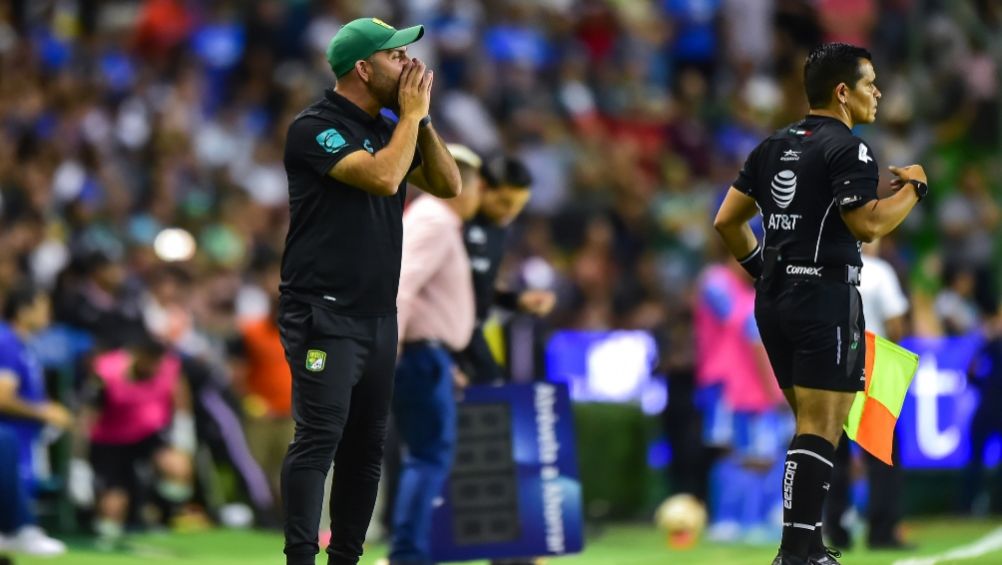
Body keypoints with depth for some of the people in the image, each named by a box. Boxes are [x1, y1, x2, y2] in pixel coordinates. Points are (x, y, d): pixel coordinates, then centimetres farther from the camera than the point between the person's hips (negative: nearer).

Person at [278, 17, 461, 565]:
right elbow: (383, 177, -24)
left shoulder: (390, 126, 13)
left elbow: (448, 185, 12)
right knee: (318, 439, -14)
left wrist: (421, 118, 2)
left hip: (378, 314, 8)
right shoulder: (316, 127, -11)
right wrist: (411, 113, -10)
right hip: (324, 315, -8)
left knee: (365, 450, 8)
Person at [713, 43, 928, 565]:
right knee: (821, 429, -8)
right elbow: (866, 225, -19)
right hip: (826, 296, -9)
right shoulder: (847, 149, -10)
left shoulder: (774, 146, 14)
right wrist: (912, 187, -6)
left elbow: (726, 221, 13)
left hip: (775, 298, 9)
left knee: (811, 423, 16)